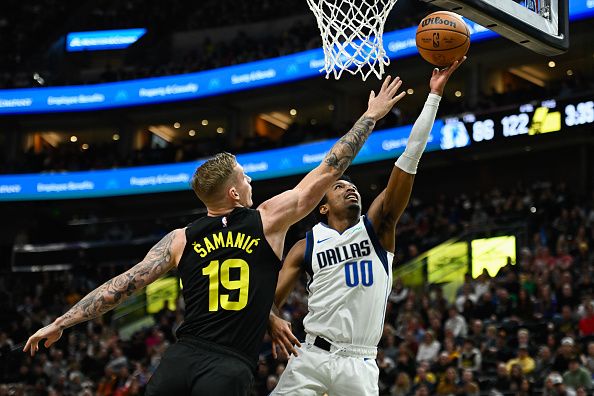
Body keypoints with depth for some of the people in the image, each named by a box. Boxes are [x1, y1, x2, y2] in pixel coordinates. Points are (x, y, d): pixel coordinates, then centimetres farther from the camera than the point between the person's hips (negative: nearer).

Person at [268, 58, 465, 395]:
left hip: (360, 364, 1)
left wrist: (434, 96, -6)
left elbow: (409, 159, 0)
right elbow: (270, 298, 6)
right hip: (313, 355, -1)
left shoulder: (377, 227, 6)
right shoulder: (308, 246, 7)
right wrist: (273, 320, -20)